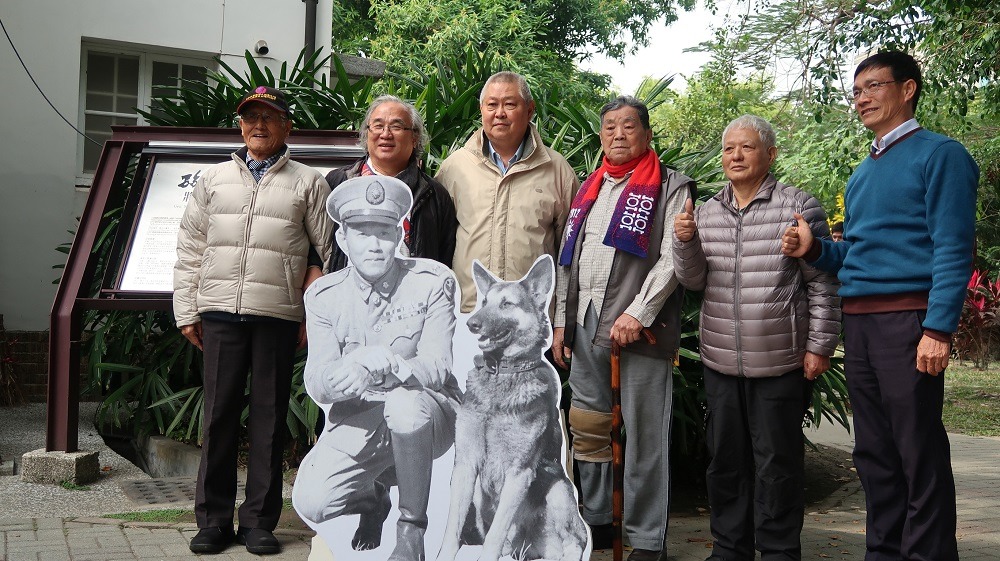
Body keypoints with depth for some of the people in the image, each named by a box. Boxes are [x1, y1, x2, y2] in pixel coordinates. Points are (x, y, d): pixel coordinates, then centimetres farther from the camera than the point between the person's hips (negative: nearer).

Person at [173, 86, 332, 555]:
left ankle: (259, 521, 11)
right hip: (220, 311, 2)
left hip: (278, 315, -2)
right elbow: (190, 249, 14)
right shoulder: (214, 180, 15)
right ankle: (213, 519, 12)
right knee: (219, 413, 3)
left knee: (269, 416, 3)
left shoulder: (308, 183, 8)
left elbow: (331, 252, 6)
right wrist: (187, 312, 8)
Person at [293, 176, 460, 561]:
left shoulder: (433, 281, -8)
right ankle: (373, 495, 17)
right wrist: (339, 376, -35)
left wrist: (380, 366, -39)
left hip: (428, 416, -2)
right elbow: (316, 384, -10)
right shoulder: (324, 295, -1)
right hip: (357, 423, 3)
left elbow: (436, 367, -18)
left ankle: (412, 529, -13)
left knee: (404, 405, -38)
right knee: (310, 501, -21)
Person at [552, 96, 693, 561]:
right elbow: (567, 260, 20)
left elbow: (672, 259, -8)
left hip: (640, 329, -6)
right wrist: (562, 320, 13)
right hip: (585, 328, 6)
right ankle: (596, 522, 24)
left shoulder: (671, 187, 2)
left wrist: (638, 314, -17)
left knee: (644, 436, -2)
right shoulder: (588, 189, 20)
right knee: (587, 428, 11)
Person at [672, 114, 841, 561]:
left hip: (780, 363, -5)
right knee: (725, 460, 14)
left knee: (776, 464, 4)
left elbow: (822, 284, -3)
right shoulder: (706, 212, 10)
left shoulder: (799, 208, -4)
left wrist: (820, 346, -6)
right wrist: (685, 242, -10)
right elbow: (692, 281, 8)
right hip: (720, 361, 5)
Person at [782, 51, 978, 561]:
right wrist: (815, 249, 3)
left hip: (907, 320, -7)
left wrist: (938, 329, -20)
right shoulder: (862, 174, 21)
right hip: (858, 323, 8)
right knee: (873, 454, 11)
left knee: (919, 455, -4)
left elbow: (953, 248, -10)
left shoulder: (939, 155, -2)